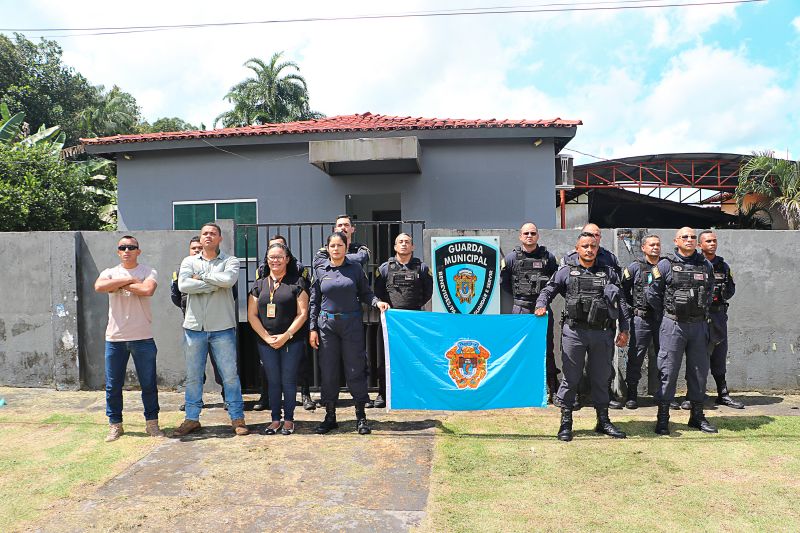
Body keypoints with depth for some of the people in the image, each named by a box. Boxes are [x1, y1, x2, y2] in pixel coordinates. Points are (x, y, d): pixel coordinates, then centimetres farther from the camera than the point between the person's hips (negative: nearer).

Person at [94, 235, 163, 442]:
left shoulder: (148, 272, 2)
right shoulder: (110, 272, 9)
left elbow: (148, 290, -20)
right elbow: (99, 286, -14)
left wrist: (120, 285, -9)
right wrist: (130, 280, -12)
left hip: (143, 338, -2)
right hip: (114, 338, 2)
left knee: (149, 384, 5)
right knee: (113, 385, 8)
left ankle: (152, 422, 19)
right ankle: (115, 425, 22)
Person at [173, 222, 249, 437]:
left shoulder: (230, 261, 3)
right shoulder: (189, 262, 9)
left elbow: (228, 279, -19)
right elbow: (183, 285, -10)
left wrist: (201, 277, -9)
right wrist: (215, 285, -11)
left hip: (222, 328, -2)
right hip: (194, 328, 2)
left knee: (230, 375, 2)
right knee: (193, 376, 10)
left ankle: (237, 418, 12)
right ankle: (192, 419, 22)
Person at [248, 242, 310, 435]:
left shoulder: (297, 282, 1)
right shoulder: (259, 284, 10)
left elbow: (302, 313, -4)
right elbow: (252, 315, 6)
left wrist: (286, 336, -11)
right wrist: (267, 337, -5)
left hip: (291, 342, -3)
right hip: (266, 342, 3)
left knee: (288, 381, 2)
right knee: (273, 381, 7)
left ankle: (288, 419, 15)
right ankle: (275, 419, 18)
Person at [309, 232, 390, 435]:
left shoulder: (355, 268, 3)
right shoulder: (320, 270, 5)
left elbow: (365, 293, 7)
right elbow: (314, 302, 8)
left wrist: (377, 302, -13)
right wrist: (313, 329, 3)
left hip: (352, 324, -1)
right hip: (327, 324, 1)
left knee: (356, 370, 1)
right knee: (328, 371, 5)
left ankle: (361, 416, 13)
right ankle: (330, 417, 19)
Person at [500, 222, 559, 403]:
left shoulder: (548, 257, 4)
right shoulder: (512, 257, 2)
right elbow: (503, 282, 11)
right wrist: (518, 295, 7)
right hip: (520, 309, 0)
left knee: (547, 350, 4)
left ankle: (553, 390, 11)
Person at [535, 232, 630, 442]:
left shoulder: (608, 272, 11)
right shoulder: (566, 272, 6)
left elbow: (620, 302, 11)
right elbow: (547, 291, 9)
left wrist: (624, 329, 5)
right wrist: (541, 306, -12)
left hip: (603, 333, 2)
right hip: (574, 331, -2)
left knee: (601, 378, 12)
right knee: (570, 378, 3)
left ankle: (603, 421, 25)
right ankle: (566, 423, 13)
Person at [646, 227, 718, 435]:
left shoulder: (706, 265, 9)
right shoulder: (665, 265, -3)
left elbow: (710, 291, 22)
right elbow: (652, 293, 1)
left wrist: (702, 311, 16)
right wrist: (667, 313, 6)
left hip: (699, 325, 4)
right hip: (673, 325, -4)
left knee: (699, 371, 10)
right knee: (668, 370, -2)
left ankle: (697, 416, 23)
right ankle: (662, 418, 5)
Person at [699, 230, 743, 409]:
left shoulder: (723, 265, 14)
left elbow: (732, 288, 18)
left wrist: (722, 294, -1)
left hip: (719, 315, 6)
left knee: (719, 355, 12)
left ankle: (723, 394, 21)